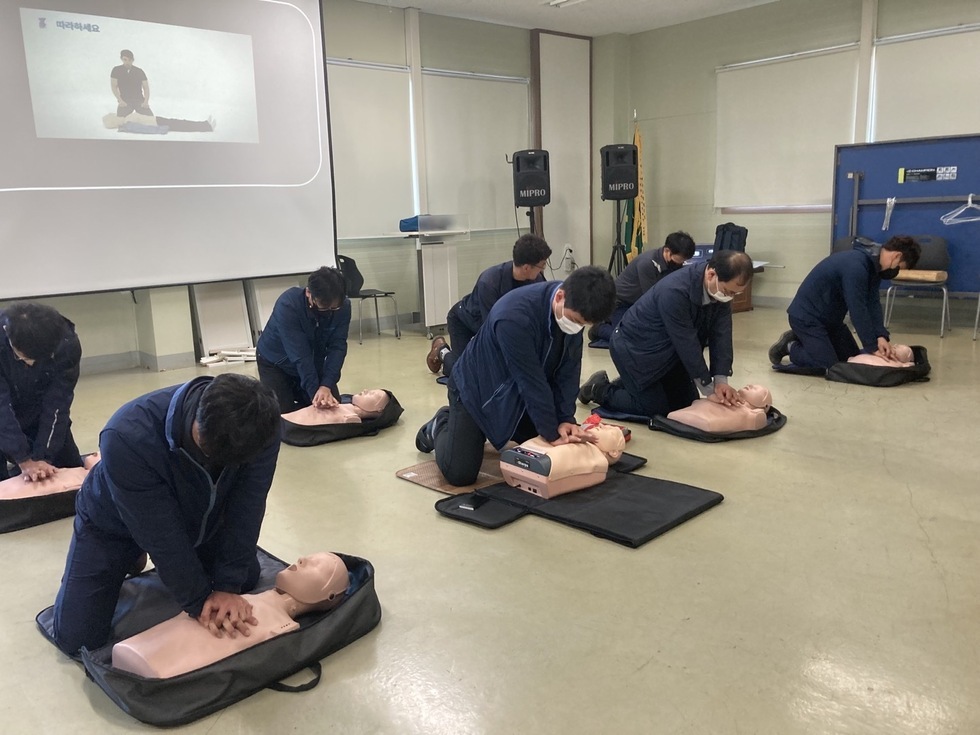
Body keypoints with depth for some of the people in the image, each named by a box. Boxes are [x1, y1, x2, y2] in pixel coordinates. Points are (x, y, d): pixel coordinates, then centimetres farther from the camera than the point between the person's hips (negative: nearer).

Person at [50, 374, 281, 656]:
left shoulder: (259, 425, -33)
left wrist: (227, 586, -26)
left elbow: (245, 511, -24)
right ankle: (129, 561, 22)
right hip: (117, 524, -3)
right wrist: (199, 601, -27)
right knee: (75, 638, -4)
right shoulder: (128, 437, -43)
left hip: (201, 517, 3)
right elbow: (160, 533, -34)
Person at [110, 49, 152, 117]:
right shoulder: (116, 70, 8)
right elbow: (114, 87, 4)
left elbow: (146, 88, 7)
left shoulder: (139, 71, 10)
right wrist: (120, 101, -11)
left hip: (139, 100, 1)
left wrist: (146, 102, -10)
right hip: (125, 101, -1)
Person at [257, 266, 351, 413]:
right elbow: (300, 355, -37)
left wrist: (326, 385, -39)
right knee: (283, 414, -12)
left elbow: (337, 347, -25)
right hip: (276, 363, -4)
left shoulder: (343, 306, -23)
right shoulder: (288, 305, -35)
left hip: (314, 364, 4)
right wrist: (315, 392, -41)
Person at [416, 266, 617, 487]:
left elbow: (569, 370, -9)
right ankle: (441, 425, 17)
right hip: (477, 389, -7)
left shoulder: (574, 309, -16)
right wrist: (552, 433, -24)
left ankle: (492, 429, 29)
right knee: (459, 474, -15)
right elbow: (532, 381, -32)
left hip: (520, 394, 7)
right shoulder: (514, 316, -39)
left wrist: (566, 418, -17)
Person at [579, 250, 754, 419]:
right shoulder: (674, 291, -37)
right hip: (635, 349, -8)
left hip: (668, 350, 8)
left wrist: (721, 380, -21)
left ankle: (628, 384, 28)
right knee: (656, 408, -6)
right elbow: (687, 343, -31)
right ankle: (599, 390, 14)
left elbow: (721, 334, -12)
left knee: (687, 404, 11)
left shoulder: (722, 286, -13)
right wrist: (710, 389, -22)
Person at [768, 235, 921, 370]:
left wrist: (881, 336, -17)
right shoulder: (856, 266, -29)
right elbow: (858, 310, -28)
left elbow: (873, 303, -4)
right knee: (829, 365, -15)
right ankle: (790, 347, 6)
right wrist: (873, 347, -23)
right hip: (807, 317, -10)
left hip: (829, 317, 10)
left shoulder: (873, 265, 1)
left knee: (852, 357, 12)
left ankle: (800, 340, 21)